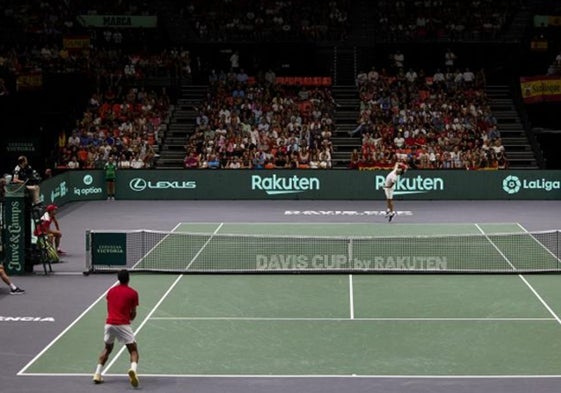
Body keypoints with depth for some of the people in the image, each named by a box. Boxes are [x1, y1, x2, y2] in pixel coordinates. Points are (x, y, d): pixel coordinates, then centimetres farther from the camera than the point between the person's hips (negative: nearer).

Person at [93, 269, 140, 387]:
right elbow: (133, 313, 5)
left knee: (107, 348, 25)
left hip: (109, 323, 4)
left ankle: (97, 374, 17)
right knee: (133, 350, 1)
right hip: (123, 324, -4)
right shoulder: (133, 293, 2)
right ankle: (133, 369, -28)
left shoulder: (111, 291, 14)